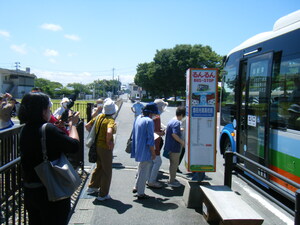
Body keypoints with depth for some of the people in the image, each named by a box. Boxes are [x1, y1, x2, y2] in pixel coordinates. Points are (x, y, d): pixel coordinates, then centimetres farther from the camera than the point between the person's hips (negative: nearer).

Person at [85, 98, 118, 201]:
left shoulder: (99, 117, 2)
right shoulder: (110, 120, -21)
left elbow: (87, 126, 11)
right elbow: (109, 132, -39)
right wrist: (109, 142, -22)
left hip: (97, 145, 8)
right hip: (105, 148, -8)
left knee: (99, 167, 28)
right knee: (107, 171, 6)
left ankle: (92, 187, 40)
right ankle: (103, 194, 14)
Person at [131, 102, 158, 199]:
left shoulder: (138, 118, 6)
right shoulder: (149, 121, -19)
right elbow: (150, 139, -20)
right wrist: (153, 152, -11)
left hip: (138, 149, 9)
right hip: (145, 151, -9)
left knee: (141, 169, 26)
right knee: (144, 171, 3)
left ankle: (136, 187, 33)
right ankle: (140, 193, 12)